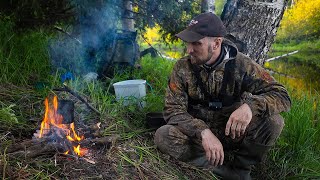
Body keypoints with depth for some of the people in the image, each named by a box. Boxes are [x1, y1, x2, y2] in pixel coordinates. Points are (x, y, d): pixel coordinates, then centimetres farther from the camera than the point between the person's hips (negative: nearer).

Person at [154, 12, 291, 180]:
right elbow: (173, 109, -16)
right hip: (198, 133, 1)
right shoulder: (182, 67, -10)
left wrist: (250, 106, -39)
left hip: (233, 133, 0)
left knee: (273, 122, -26)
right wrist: (204, 132, -34)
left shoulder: (241, 64, -13)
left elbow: (281, 96, -16)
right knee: (163, 136, -28)